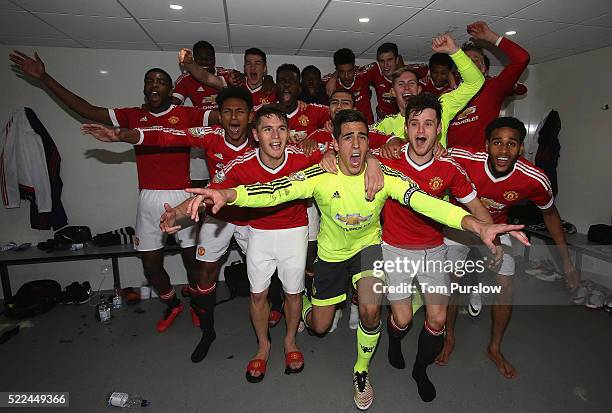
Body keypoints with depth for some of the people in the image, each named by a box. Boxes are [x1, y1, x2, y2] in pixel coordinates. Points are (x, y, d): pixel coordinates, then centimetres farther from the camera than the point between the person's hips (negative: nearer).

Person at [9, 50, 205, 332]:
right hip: (148, 198, 4)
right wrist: (44, 78, 14)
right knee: (151, 264, 11)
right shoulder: (133, 116, 11)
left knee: (192, 257, 6)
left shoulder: (186, 114, 1)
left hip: (180, 196, -4)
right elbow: (87, 110, 13)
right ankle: (172, 305, 36)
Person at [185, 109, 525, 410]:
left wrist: (478, 226, -49)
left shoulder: (384, 176, -23)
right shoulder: (320, 177, -27)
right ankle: (306, 303, 54)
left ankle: (362, 371, 14)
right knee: (319, 327, 12)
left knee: (370, 311, -21)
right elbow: (274, 191, -39)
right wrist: (227, 194, -57)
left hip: (368, 246, 0)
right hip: (331, 253, 0)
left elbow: (425, 202, -34)